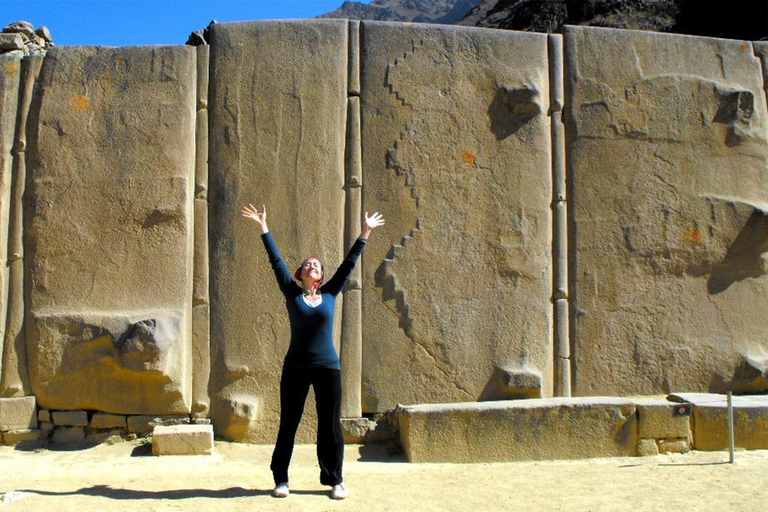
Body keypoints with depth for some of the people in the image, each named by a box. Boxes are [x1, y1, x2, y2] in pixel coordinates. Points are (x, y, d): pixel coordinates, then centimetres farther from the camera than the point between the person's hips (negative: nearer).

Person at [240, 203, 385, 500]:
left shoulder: (330, 293, 6)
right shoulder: (292, 293, 3)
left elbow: (349, 263, 9)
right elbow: (276, 261, 2)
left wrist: (365, 233, 12)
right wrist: (263, 228, 1)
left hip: (328, 367, 1)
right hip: (295, 367, -1)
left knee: (330, 426, 6)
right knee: (288, 424, 7)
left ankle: (335, 480, 17)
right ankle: (281, 479, 20)